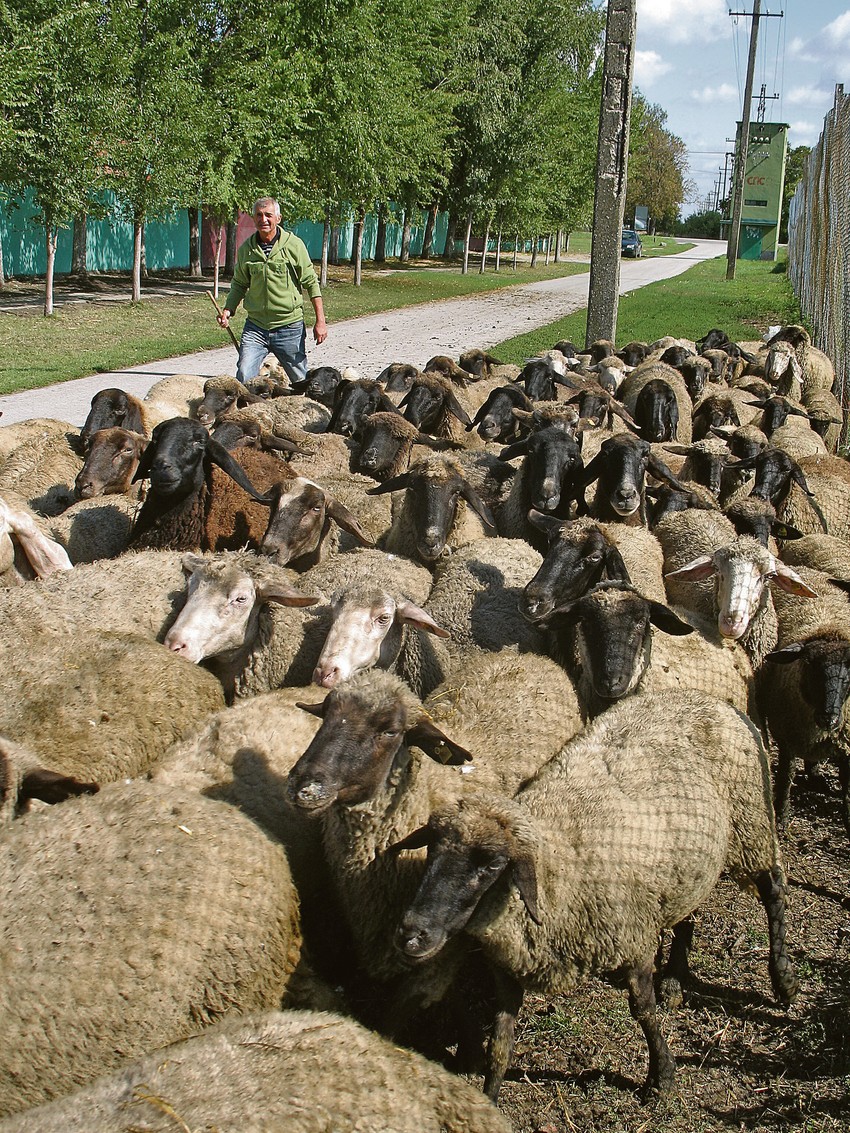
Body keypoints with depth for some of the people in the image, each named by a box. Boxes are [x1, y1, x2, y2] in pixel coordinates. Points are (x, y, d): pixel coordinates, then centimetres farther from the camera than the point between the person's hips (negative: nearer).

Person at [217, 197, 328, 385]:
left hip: (289, 327, -2)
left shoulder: (294, 245, -4)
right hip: (255, 327, 2)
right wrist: (228, 310, -1)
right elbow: (239, 284, 16)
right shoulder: (246, 249, 3)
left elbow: (311, 283, -1)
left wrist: (320, 321, -5)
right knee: (244, 378, -11)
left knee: (300, 380, 9)